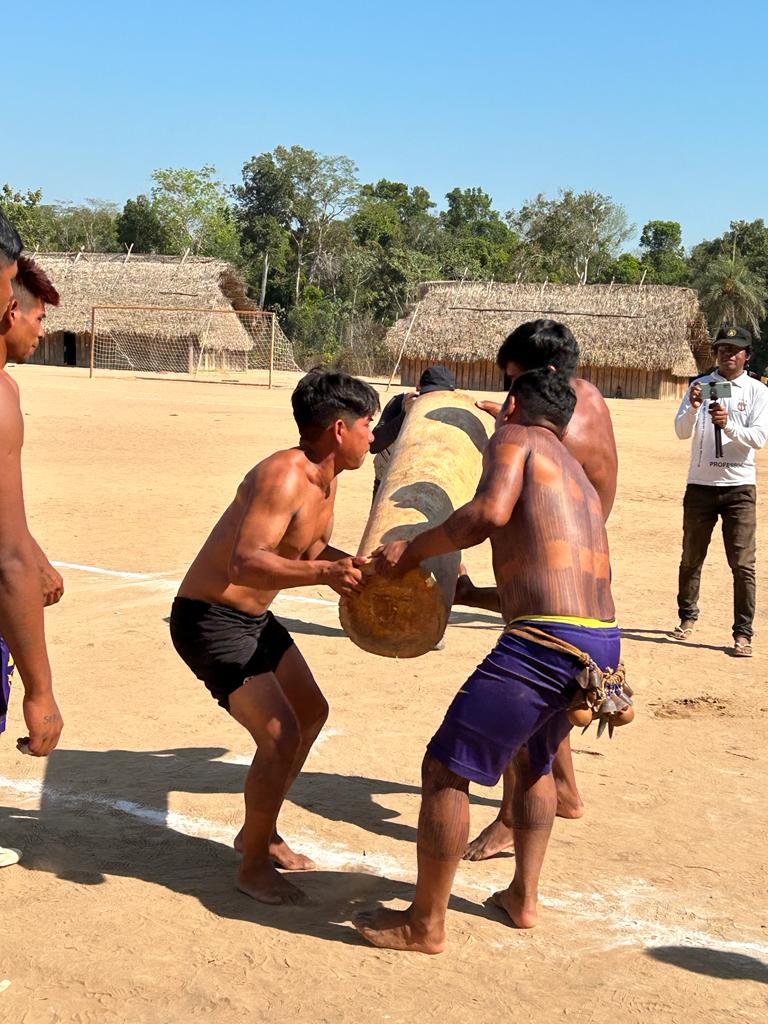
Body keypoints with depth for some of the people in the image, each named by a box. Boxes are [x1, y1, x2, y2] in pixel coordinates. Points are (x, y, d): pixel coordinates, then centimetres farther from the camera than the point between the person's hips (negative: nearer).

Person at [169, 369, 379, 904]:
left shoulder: (326, 479, 4)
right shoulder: (283, 476, -27)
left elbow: (313, 550, 17)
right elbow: (244, 564, -38)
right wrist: (325, 572, -48)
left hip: (255, 618, 11)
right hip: (210, 620, -11)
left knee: (312, 713, 20)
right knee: (281, 735, -17)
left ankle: (261, 833, 36)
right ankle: (254, 865, 3)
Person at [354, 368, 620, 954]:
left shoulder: (514, 438, 3)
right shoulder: (579, 477, 28)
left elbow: (490, 511, -18)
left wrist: (413, 550, -5)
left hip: (544, 643, -9)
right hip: (603, 643, 9)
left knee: (445, 769, 2)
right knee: (533, 758, 33)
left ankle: (426, 924, 11)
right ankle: (523, 898, 36)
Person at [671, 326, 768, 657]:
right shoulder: (701, 385, 6)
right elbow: (682, 432, -3)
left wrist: (728, 425, -26)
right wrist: (693, 408, -22)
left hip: (739, 487, -2)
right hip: (700, 484, 2)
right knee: (691, 558, 11)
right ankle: (687, 617, 28)